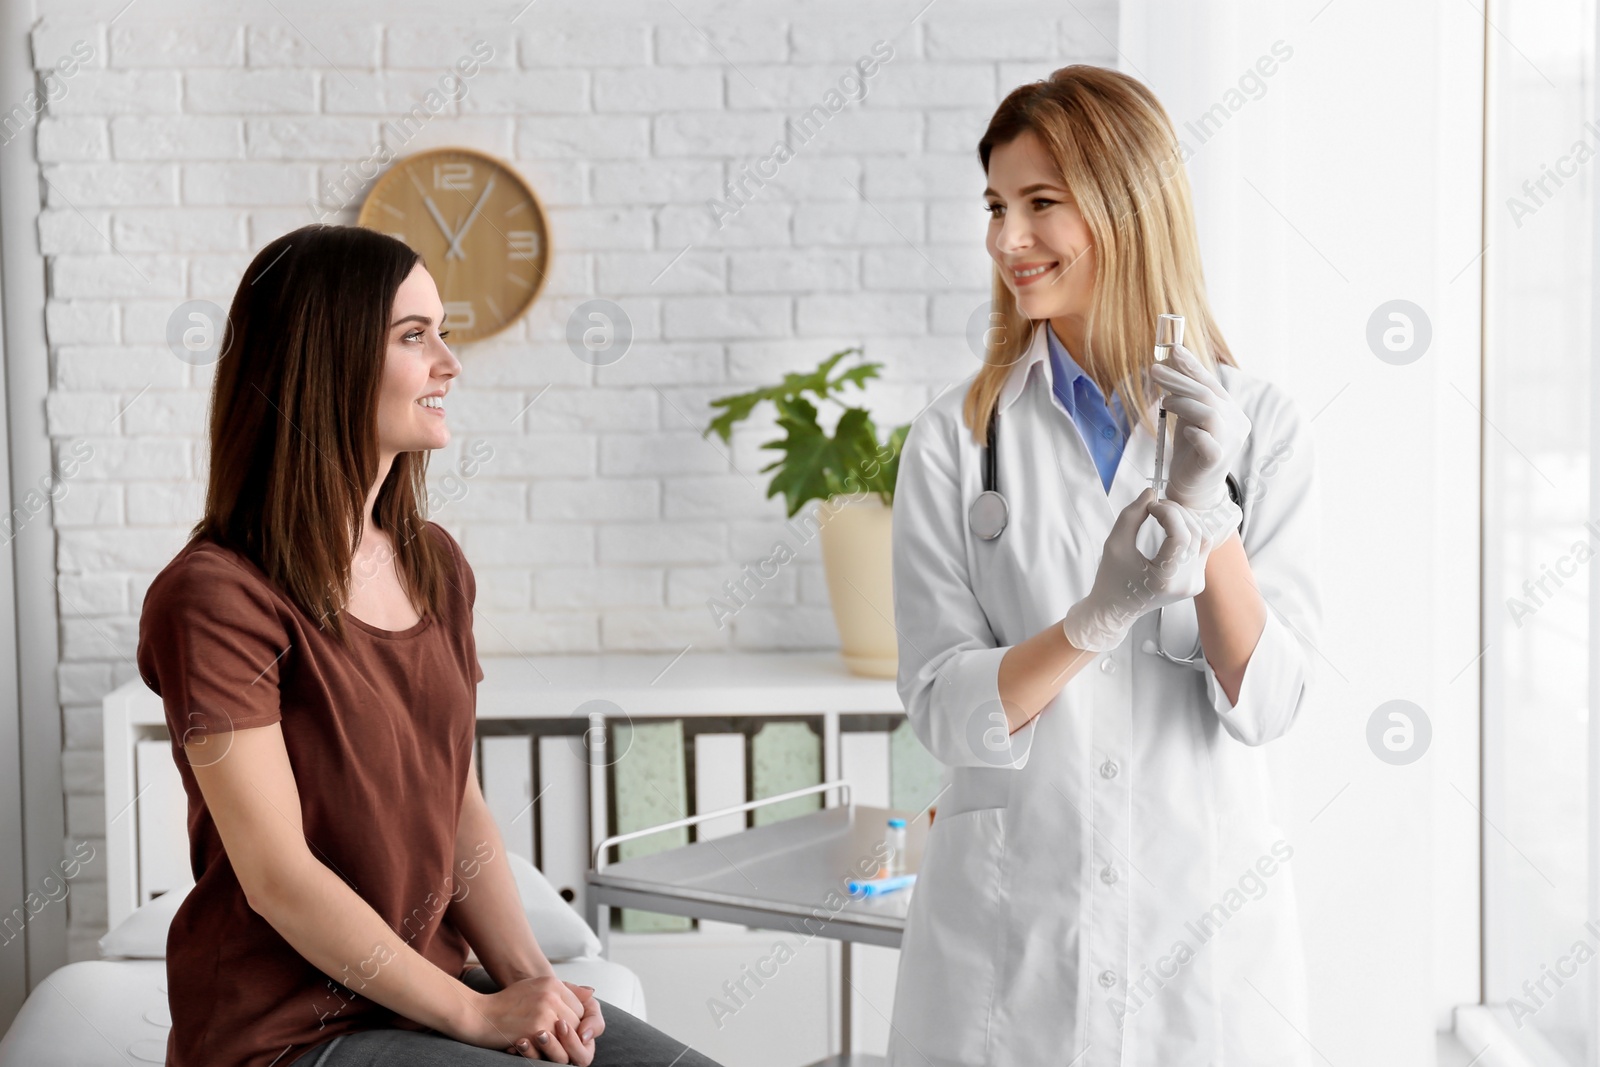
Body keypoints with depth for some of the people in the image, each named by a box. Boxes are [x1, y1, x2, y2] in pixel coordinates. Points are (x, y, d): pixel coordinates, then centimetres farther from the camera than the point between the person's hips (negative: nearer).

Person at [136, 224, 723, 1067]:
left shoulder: (434, 564, 8)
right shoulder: (218, 596, -16)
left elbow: (459, 806, 9)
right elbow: (277, 878, -18)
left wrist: (527, 976, -5)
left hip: (426, 986, 7)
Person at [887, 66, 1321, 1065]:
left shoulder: (1259, 425, -3)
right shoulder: (956, 439, -3)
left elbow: (1265, 704, -8)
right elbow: (945, 712, -9)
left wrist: (1210, 514, -21)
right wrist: (1096, 617, -25)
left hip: (1206, 922, 0)